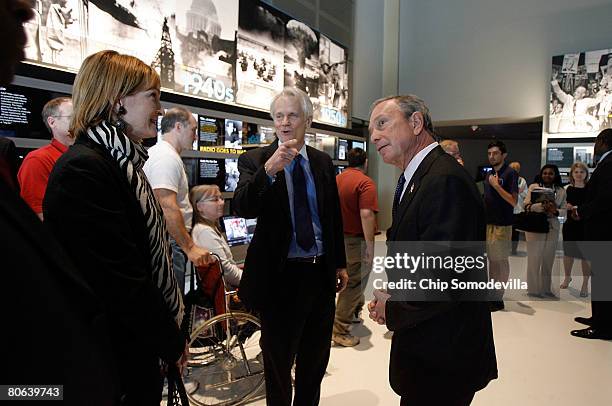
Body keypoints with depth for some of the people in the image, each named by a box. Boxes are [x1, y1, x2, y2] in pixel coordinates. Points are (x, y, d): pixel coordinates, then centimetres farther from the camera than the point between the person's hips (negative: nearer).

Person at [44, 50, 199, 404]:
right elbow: (120, 279, -25)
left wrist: (169, 329, 12)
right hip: (118, 356, -8)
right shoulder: (83, 169, -22)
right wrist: (171, 340, -13)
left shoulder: (121, 161, 7)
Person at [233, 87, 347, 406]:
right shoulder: (255, 160, -7)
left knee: (316, 357, 21)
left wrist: (340, 263, 12)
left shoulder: (323, 162, 5)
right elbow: (242, 208, -24)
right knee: (278, 359, 14)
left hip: (321, 272, 4)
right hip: (281, 274, -4)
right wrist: (269, 169, -40)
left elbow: (334, 215, 11)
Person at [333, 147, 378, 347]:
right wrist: (370, 246, -23)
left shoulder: (337, 179, 8)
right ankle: (340, 330, 8)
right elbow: (366, 214, -25)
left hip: (339, 237, 8)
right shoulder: (365, 182, -15)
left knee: (351, 278, 25)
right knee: (353, 283, 2)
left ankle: (356, 310, 44)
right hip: (356, 240, -8)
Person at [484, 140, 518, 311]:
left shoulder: (510, 173, -8)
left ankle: (498, 298, 8)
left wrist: (496, 185, -18)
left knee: (501, 260, 0)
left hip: (502, 224, -7)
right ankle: (491, 294, 23)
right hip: (488, 223, 7)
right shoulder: (489, 174, 14)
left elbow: (513, 201, -16)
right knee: (491, 259, 13)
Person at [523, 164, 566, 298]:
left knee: (548, 259, 8)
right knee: (534, 258, -3)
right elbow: (527, 206, -6)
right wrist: (542, 206, -23)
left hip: (552, 228, 4)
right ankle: (533, 290, 6)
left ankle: (545, 289, 20)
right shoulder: (533, 187, 2)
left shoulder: (561, 191, 11)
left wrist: (555, 211, -15)